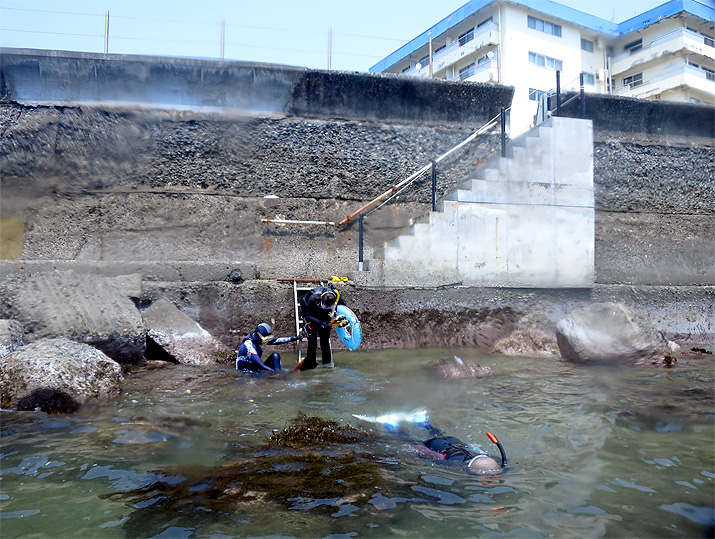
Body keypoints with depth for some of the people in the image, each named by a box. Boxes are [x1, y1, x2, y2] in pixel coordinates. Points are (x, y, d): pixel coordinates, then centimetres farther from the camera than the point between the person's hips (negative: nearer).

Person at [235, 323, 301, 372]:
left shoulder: (256, 340, -2)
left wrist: (292, 338, 5)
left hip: (255, 368, 9)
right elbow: (261, 365, -32)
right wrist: (276, 372, -34)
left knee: (275, 355, -7)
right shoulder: (249, 345, -28)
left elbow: (275, 340, 8)